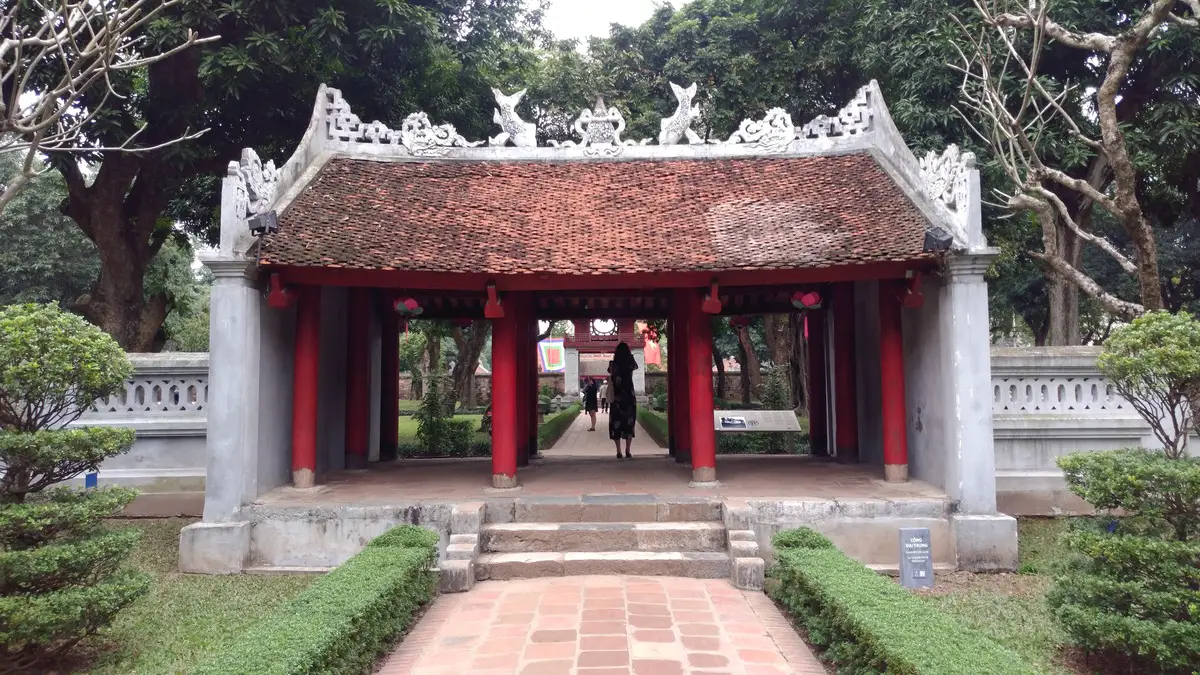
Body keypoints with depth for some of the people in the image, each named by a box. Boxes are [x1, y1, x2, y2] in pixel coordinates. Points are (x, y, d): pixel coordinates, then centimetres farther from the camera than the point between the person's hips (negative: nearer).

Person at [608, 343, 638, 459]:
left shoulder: (613, 364, -5)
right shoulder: (630, 364, -2)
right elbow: (636, 366, 22)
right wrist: (629, 355, 24)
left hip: (616, 398, -1)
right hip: (629, 397, 1)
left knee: (616, 424, 5)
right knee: (629, 423, 8)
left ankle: (619, 452, 1)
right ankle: (627, 451, 4)